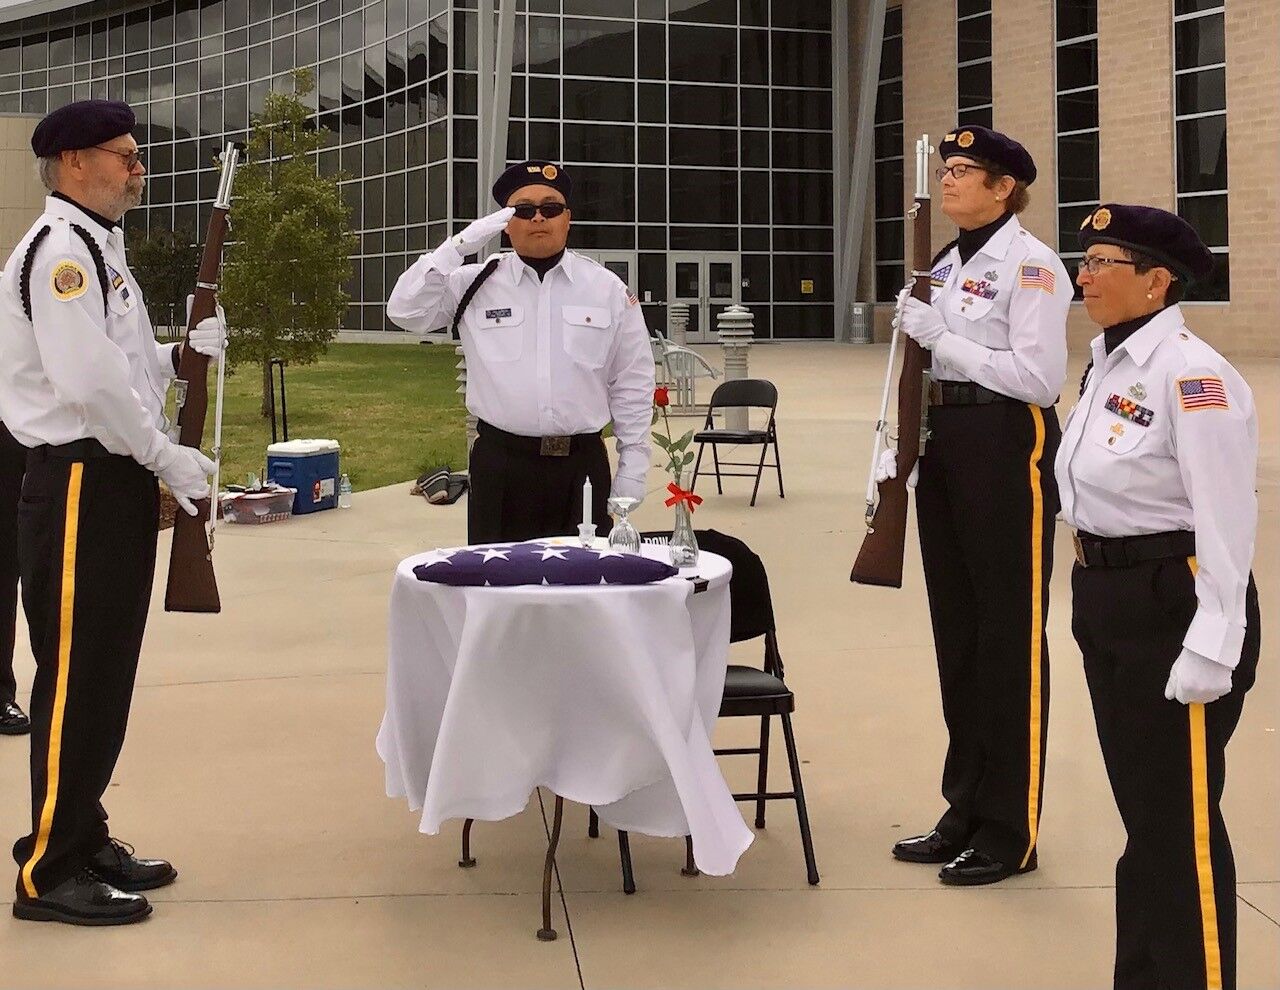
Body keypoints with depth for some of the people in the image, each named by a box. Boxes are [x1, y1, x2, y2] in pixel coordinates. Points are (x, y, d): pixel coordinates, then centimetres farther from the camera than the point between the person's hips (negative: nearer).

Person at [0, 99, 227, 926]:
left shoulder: (100, 248, 17)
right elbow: (87, 380, -23)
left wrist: (183, 353, 6)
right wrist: (168, 458, -16)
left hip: (117, 479, 10)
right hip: (80, 483, -10)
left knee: (108, 671, 16)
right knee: (75, 678, -4)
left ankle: (84, 839, 28)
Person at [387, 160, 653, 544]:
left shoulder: (607, 290, 4)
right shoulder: (475, 285, 5)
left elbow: (632, 386, 6)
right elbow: (406, 310, -5)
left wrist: (632, 470, 3)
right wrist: (461, 245, -10)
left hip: (581, 466, 0)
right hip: (500, 465, 0)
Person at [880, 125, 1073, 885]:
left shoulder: (1031, 265, -11)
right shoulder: (946, 264, 15)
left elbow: (1041, 376, -20)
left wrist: (945, 338, -18)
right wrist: (894, 451, 10)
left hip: (1006, 449, -9)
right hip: (944, 445, 9)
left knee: (1010, 635, 0)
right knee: (957, 629, 13)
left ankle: (1010, 829, 10)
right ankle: (967, 809, 25)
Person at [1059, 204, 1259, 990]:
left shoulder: (1191, 374, -18)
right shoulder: (1109, 363, 9)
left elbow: (1228, 521, -21)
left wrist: (1211, 646, -23)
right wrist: (1096, 590, 17)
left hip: (1175, 606, -9)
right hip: (1110, 600, 10)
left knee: (1179, 820, 2)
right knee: (1141, 807, 20)